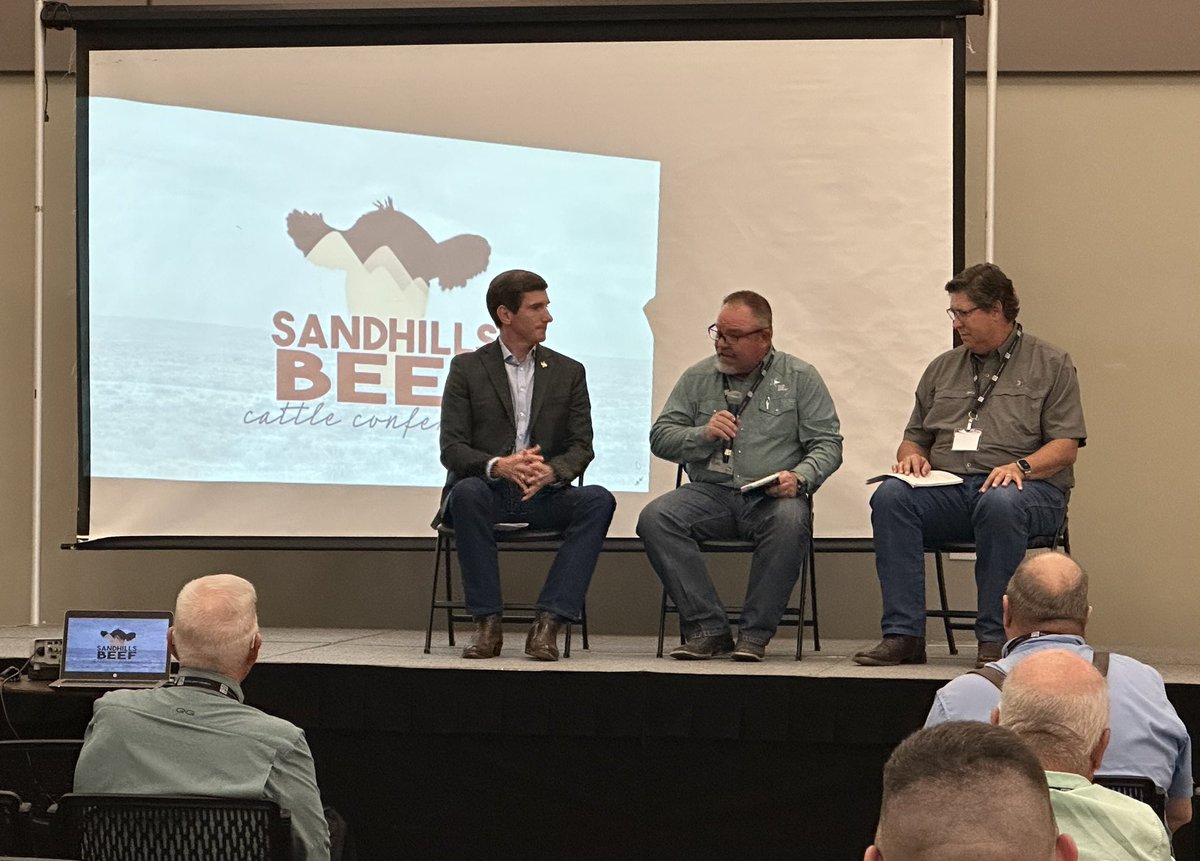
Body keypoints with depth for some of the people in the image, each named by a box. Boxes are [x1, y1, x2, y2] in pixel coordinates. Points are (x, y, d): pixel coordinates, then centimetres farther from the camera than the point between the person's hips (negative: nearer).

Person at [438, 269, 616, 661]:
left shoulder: (568, 372, 13)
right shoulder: (467, 368, 5)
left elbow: (581, 447, 4)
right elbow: (451, 448, -4)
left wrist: (550, 472, -20)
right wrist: (498, 466, -25)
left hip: (542, 496, 2)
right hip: (487, 491, -2)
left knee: (598, 499, -27)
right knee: (467, 491, -37)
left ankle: (548, 623, -32)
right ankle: (487, 623, -30)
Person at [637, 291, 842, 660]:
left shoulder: (800, 378, 8)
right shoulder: (697, 378, 14)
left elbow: (827, 445, 3)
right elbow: (660, 438, 12)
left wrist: (799, 477, -17)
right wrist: (703, 435, -7)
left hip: (771, 496, -2)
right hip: (710, 491, 3)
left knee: (790, 521, -38)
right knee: (654, 518, -27)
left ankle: (755, 634, -25)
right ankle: (708, 628, -22)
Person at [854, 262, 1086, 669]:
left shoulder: (1051, 365, 9)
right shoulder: (943, 368, 23)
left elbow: (1065, 446, 0)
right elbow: (914, 436, 25)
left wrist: (1020, 466, -19)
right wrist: (911, 455, 0)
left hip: (1028, 487, -4)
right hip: (948, 489, 4)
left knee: (999, 503, -40)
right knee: (890, 496, -27)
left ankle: (995, 638, -32)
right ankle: (903, 635, -29)